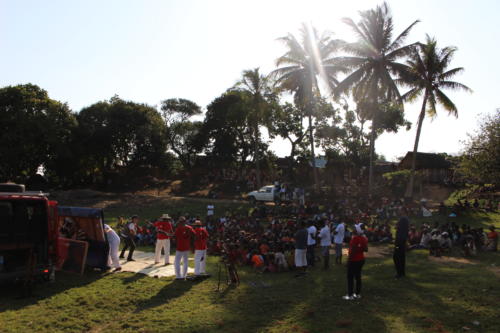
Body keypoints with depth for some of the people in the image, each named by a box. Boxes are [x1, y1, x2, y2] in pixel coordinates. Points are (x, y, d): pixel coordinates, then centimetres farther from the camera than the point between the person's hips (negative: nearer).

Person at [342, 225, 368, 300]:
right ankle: (358, 294, 21)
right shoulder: (364, 238, 2)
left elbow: (352, 251, -21)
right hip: (361, 259, 8)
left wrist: (348, 260, -14)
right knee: (358, 276, 15)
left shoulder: (355, 238, -21)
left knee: (350, 277, 3)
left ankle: (350, 295, 6)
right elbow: (366, 249, 6)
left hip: (353, 260, -8)